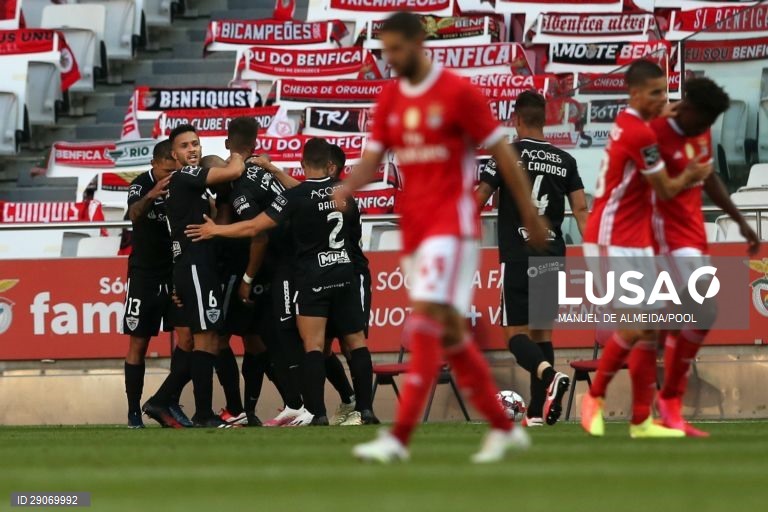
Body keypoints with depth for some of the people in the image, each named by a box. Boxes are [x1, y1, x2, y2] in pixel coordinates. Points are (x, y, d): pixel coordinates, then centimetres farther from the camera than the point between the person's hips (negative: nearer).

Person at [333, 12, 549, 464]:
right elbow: (372, 159, 10)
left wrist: (530, 213, -2)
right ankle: (504, 427, 19)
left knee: (427, 318, -18)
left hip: (452, 219, -8)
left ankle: (399, 438, -24)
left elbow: (502, 152, -4)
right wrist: (344, 190, -11)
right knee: (449, 332, 9)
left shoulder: (458, 93, -8)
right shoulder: (390, 99, 11)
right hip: (413, 222, 8)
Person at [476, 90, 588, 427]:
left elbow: (479, 199, -5)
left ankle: (549, 375, -32)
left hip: (517, 258, -4)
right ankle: (537, 412, 9)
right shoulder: (565, 161, 8)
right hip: (552, 257, 5)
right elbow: (581, 210, 4)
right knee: (542, 331, 13)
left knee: (516, 334, -3)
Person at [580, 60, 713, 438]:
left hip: (637, 243, 10)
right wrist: (692, 176, 8)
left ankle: (642, 421, 7)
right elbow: (666, 189, -11)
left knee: (649, 328, 6)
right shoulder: (640, 134, -17)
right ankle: (595, 396, 5)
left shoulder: (628, 125, 11)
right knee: (635, 327, -12)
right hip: (613, 242, -10)